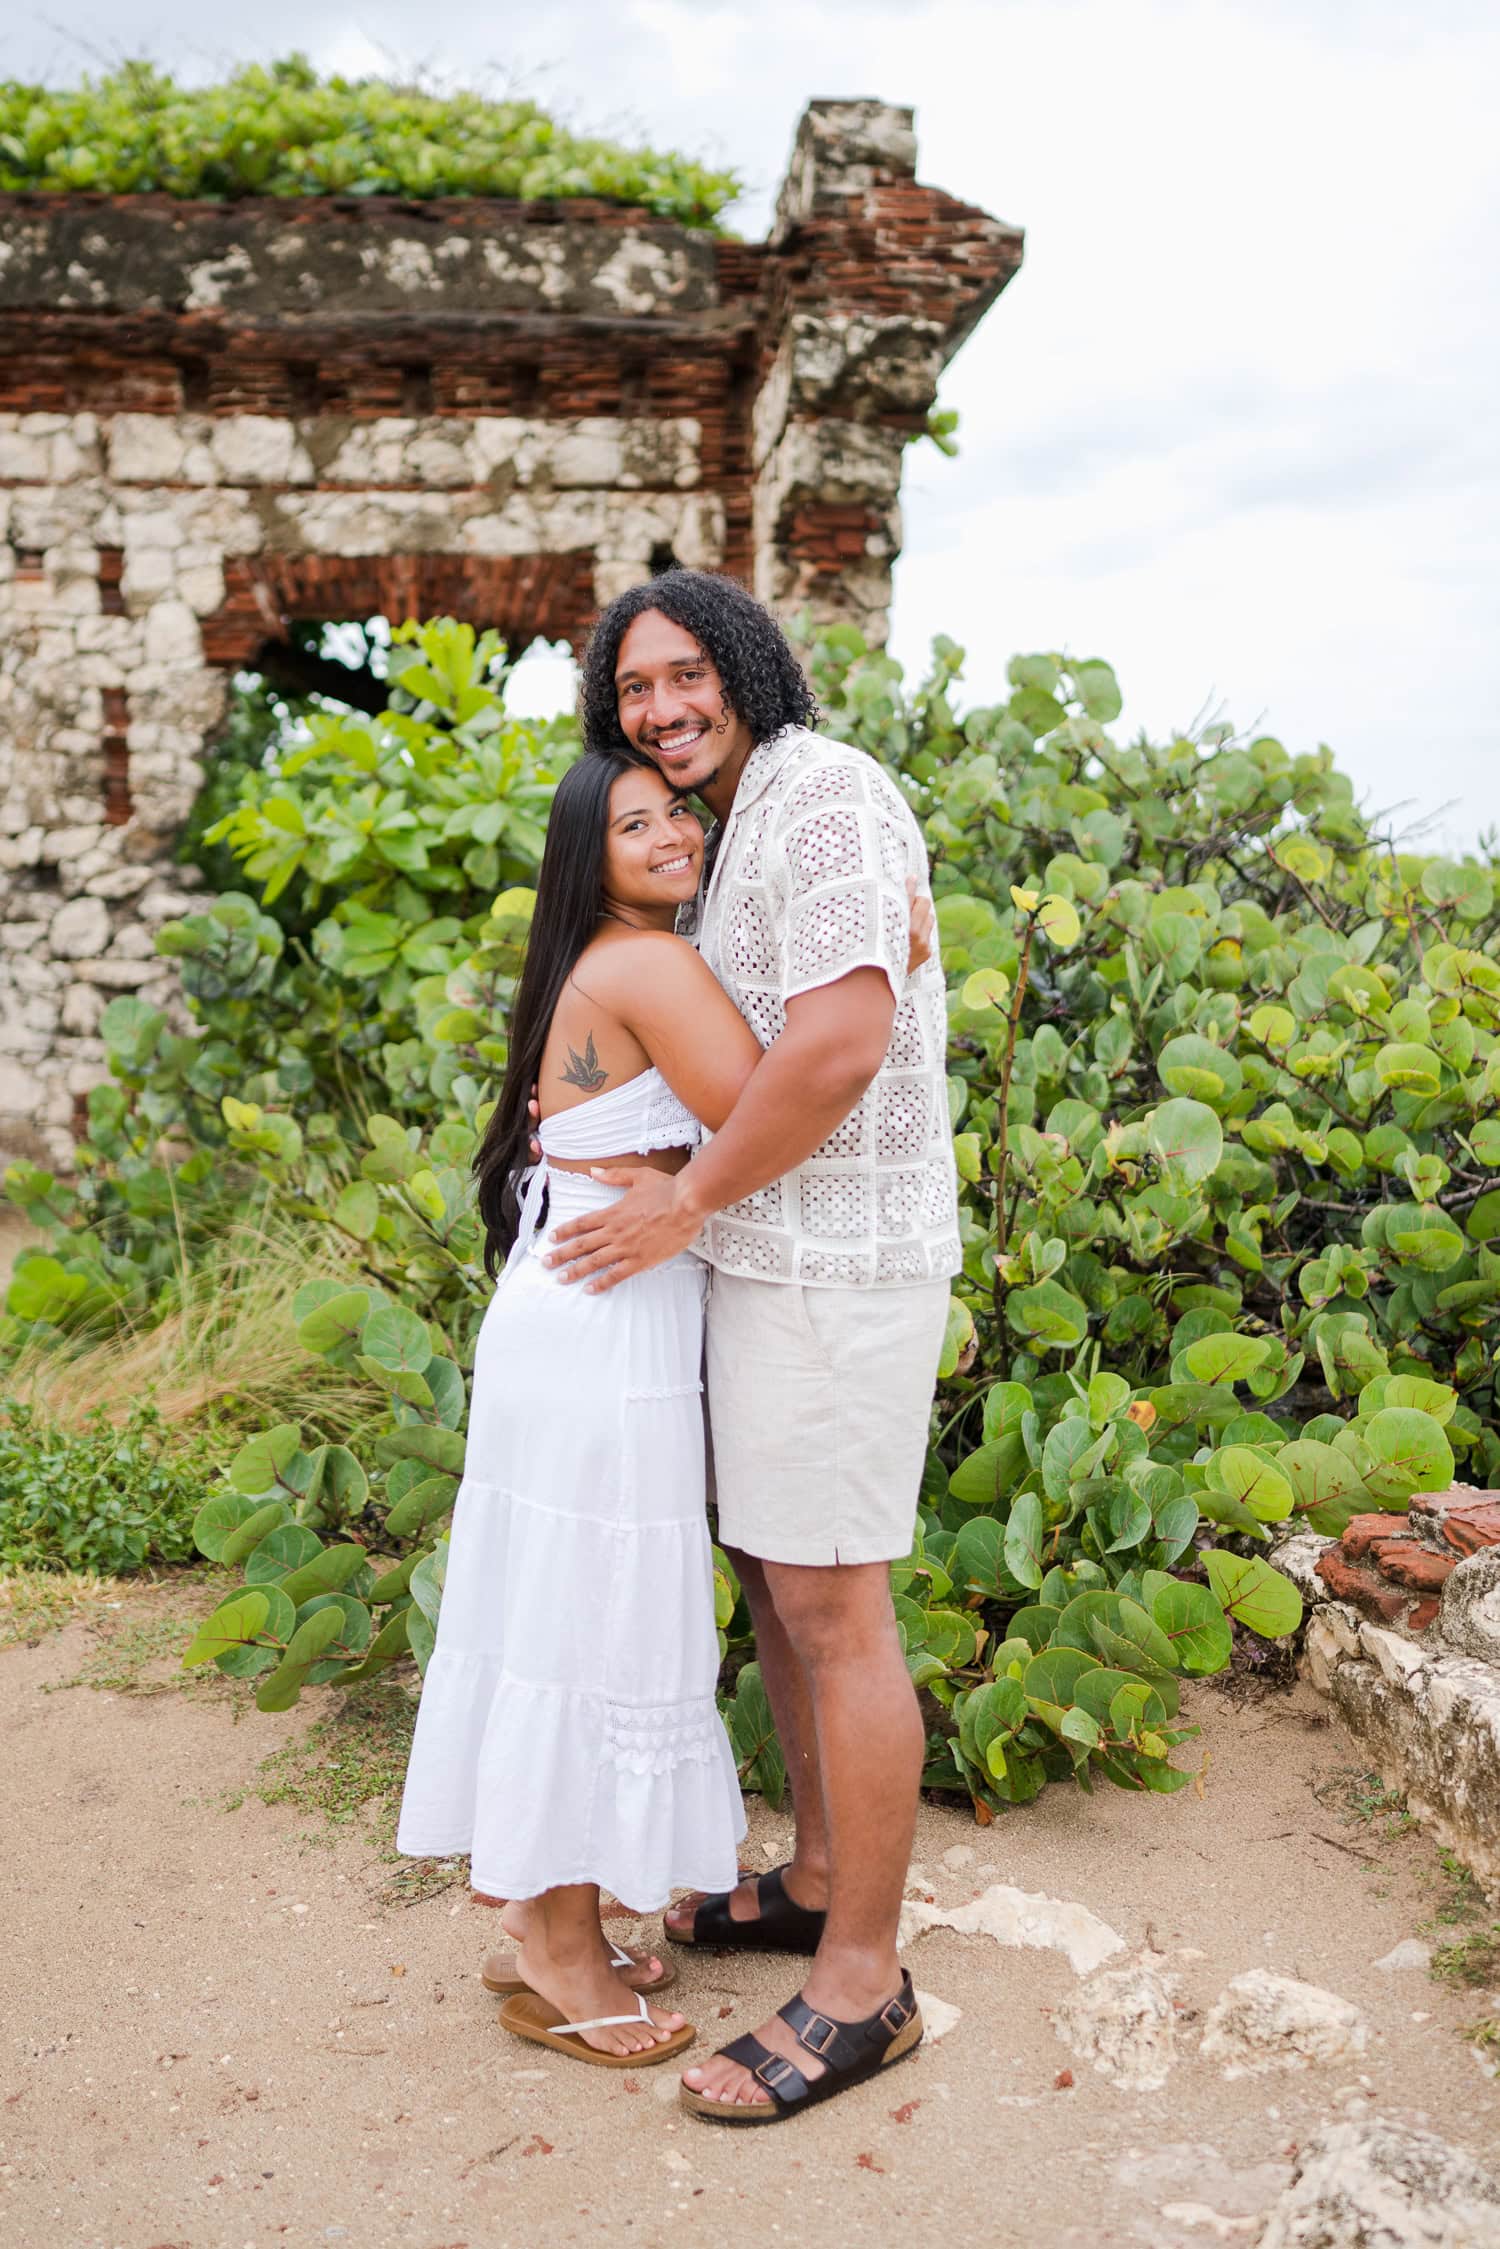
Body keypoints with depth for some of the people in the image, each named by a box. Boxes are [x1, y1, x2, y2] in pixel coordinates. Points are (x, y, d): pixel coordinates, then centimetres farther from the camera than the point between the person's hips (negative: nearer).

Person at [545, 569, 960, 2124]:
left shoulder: (821, 791, -14)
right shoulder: (735, 830, 18)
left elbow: (841, 1042, -26)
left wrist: (687, 1203, -17)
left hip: (836, 1260, -10)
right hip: (772, 1252, 10)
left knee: (831, 1602, -5)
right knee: (771, 1573, 16)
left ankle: (861, 1983, 8)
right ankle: (821, 1878, 31)